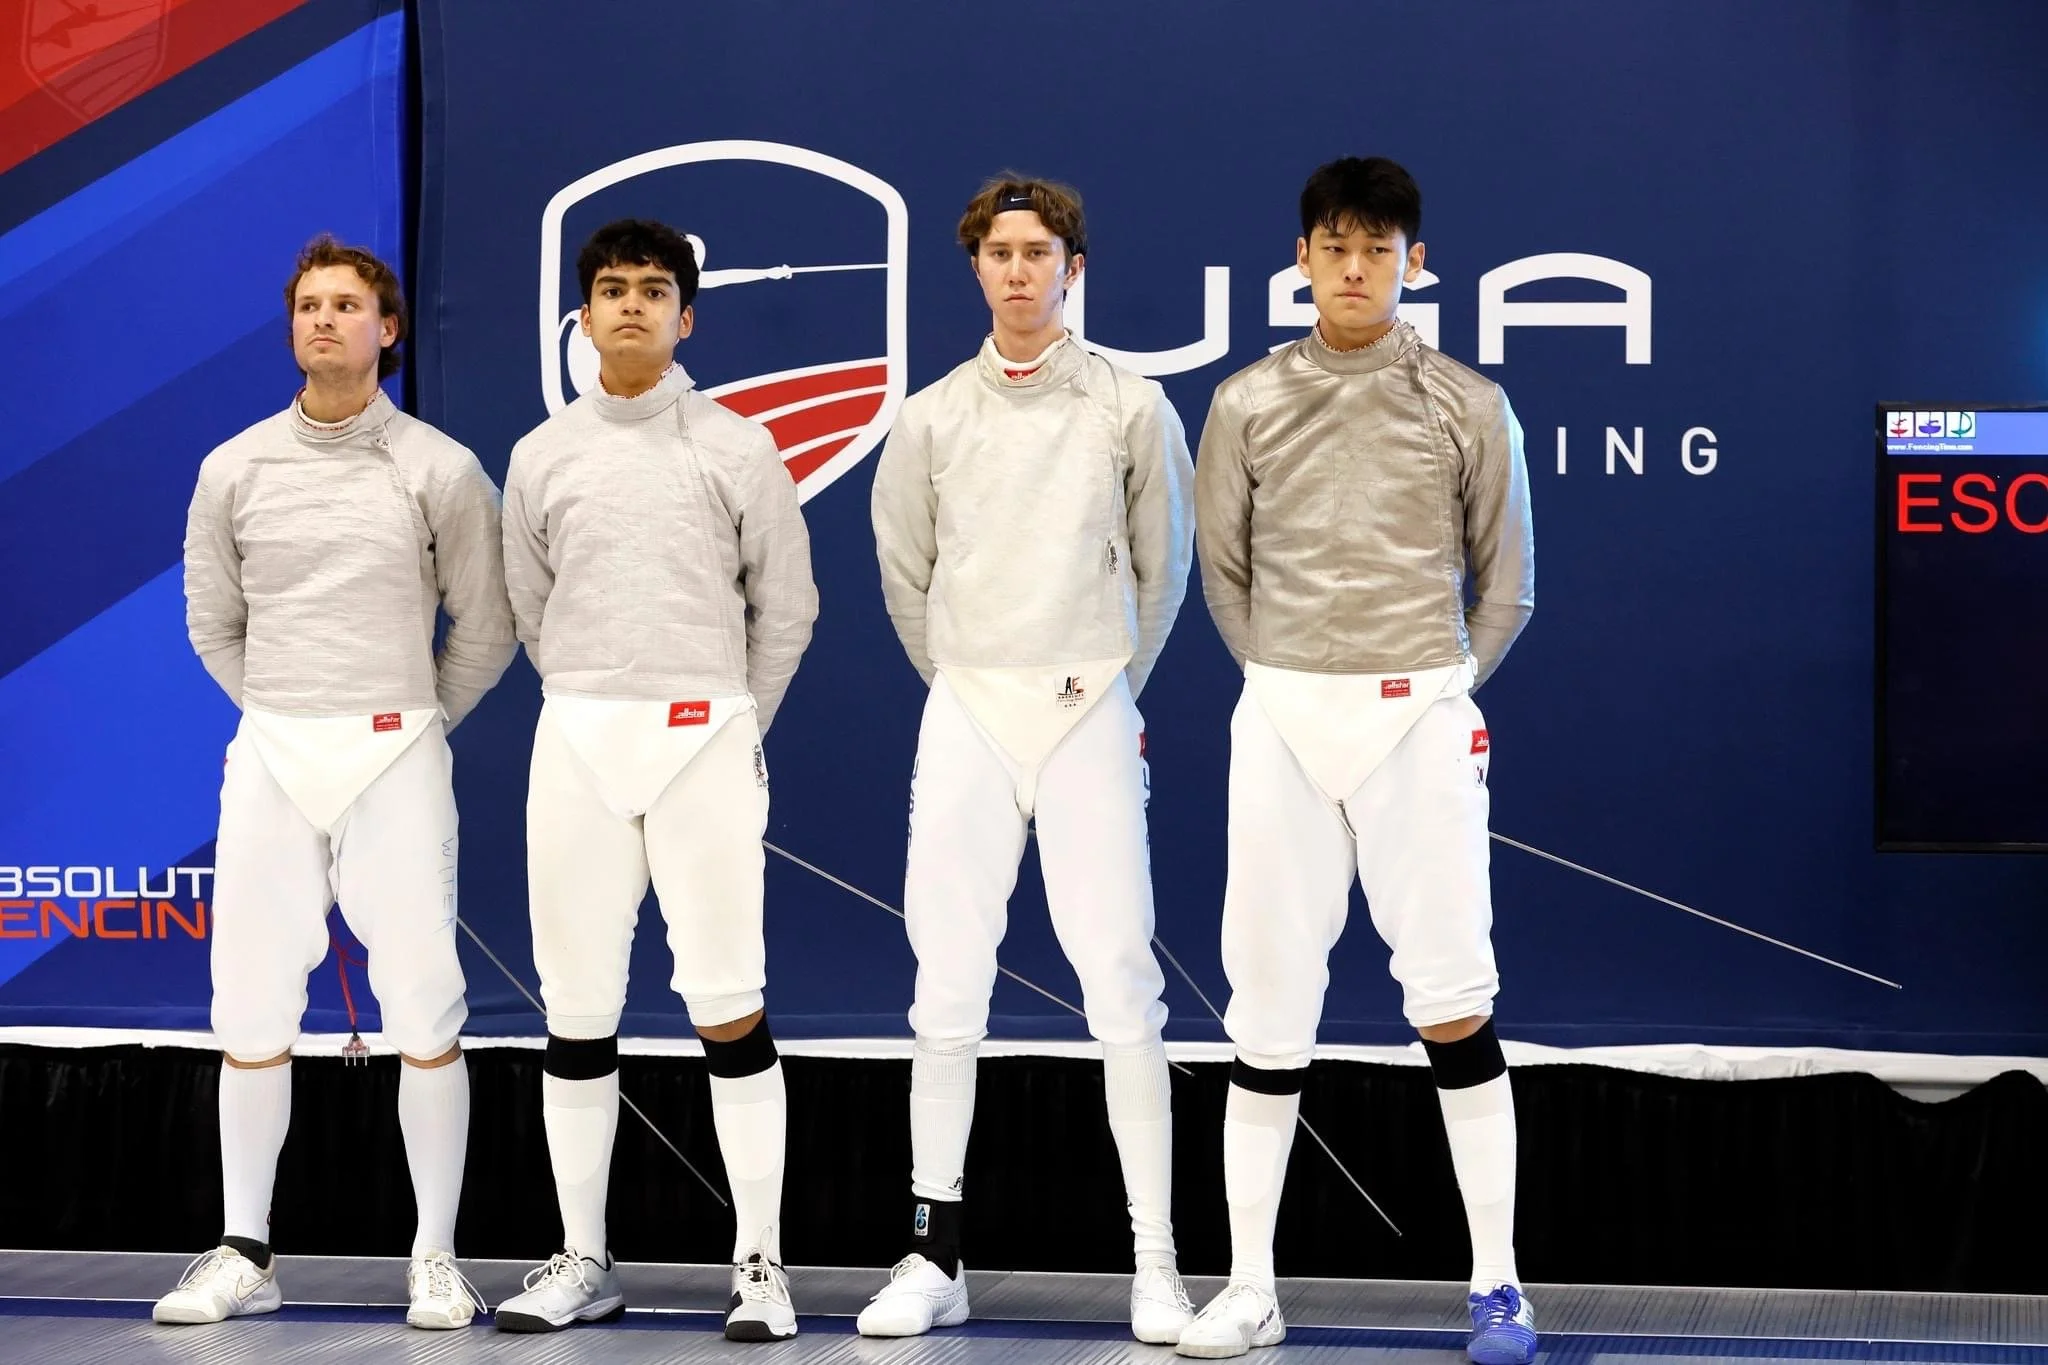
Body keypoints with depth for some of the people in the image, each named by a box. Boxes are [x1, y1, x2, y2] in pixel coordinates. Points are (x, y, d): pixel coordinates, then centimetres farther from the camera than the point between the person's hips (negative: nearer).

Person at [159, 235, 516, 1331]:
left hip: (395, 758, -2)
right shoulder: (234, 470, 5)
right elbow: (212, 622, 16)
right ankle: (243, 1256, 15)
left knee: (424, 1014, -3)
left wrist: (415, 722, 8)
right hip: (269, 757, 3)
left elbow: (485, 630, 6)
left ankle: (435, 1260, 7)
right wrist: (281, 711, 12)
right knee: (252, 1013, 5)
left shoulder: (441, 470, -1)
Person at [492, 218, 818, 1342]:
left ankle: (759, 1264, 1)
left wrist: (733, 728, 8)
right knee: (576, 1008, 5)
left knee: (729, 1005, -5)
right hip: (577, 742, 3)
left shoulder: (736, 447, 2)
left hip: (704, 739, -3)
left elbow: (785, 607, 6)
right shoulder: (542, 456, 9)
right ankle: (582, 1263, 14)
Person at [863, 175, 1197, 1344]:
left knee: (1122, 987, -6)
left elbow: (1163, 569, 9)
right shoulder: (932, 417, 5)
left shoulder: (1132, 407, 0)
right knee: (948, 989, 3)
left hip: (1088, 716, -2)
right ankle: (937, 1258, 10)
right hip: (966, 717, 2)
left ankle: (1157, 1268, -1)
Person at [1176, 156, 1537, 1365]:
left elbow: (1505, 584, 9)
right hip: (1282, 721, 2)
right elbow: (1224, 572, 13)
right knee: (1270, 1003, 4)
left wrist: (1439, 683, 6)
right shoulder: (1249, 404, 5)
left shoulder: (1467, 406, 2)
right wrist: (1289, 679, 10)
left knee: (1453, 1001, -5)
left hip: (1419, 719, -1)